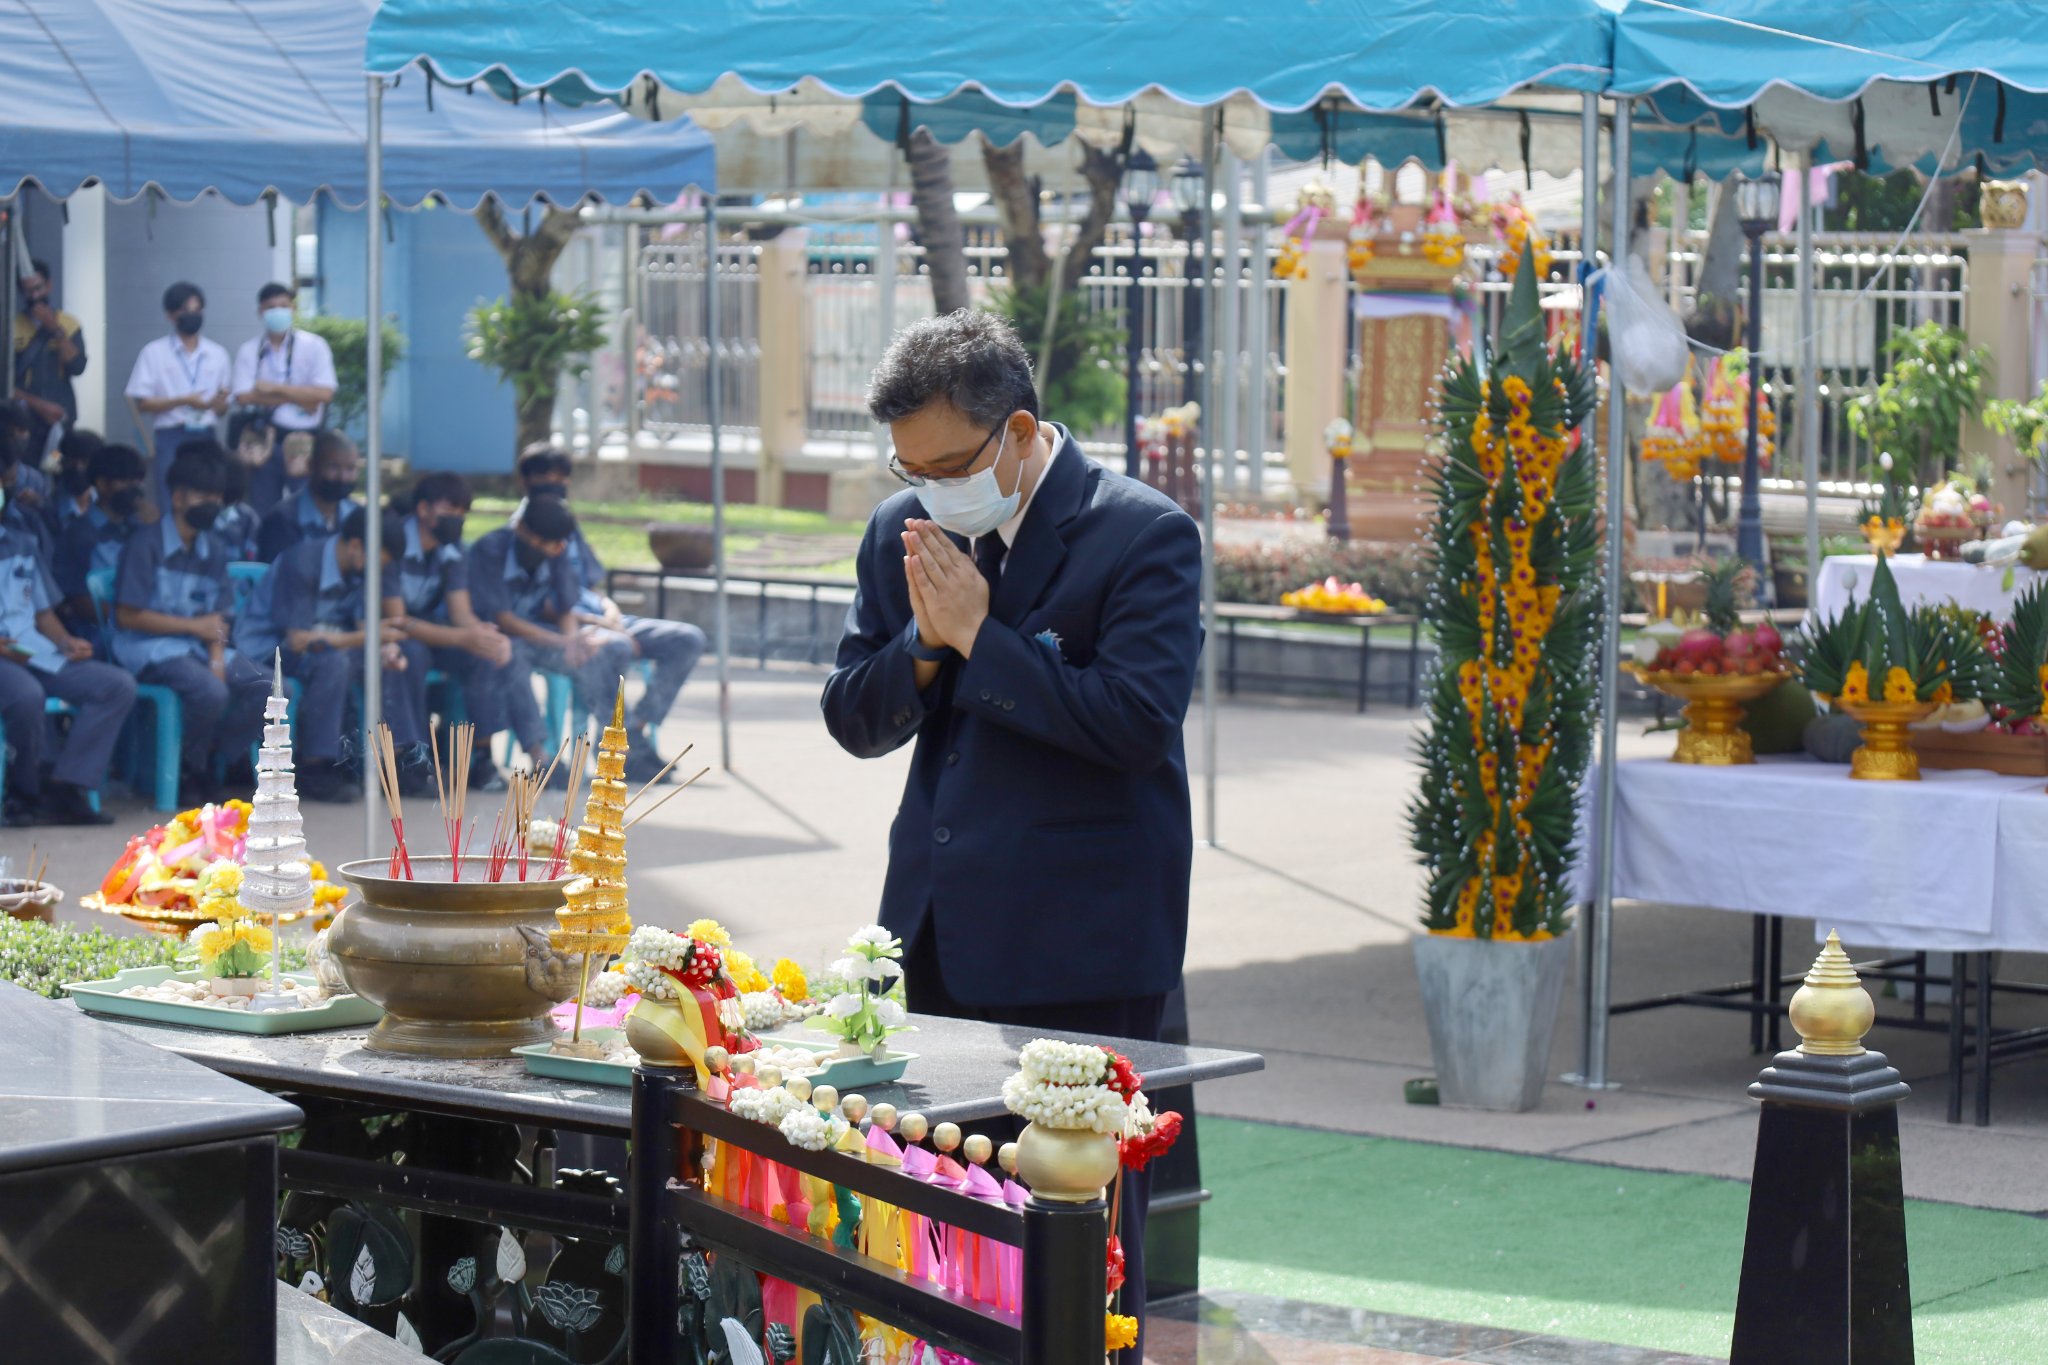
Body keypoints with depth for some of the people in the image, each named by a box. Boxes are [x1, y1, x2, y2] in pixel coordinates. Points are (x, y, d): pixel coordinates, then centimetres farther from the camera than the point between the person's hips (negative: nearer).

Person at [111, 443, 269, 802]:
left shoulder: (213, 552, 14)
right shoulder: (147, 543, -7)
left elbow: (217, 618, 9)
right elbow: (128, 616, -11)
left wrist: (218, 658, -12)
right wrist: (194, 626, -10)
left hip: (200, 647, 7)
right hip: (148, 648, -7)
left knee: (268, 687, -13)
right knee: (210, 690, -33)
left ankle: (222, 760, -1)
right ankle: (193, 770, -9)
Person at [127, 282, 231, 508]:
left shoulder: (217, 354, 11)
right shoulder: (154, 353, 3)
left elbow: (222, 408, 13)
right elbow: (142, 403, -3)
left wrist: (219, 403, -11)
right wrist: (183, 401, -14)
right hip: (170, 438, -3)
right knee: (170, 505, -8)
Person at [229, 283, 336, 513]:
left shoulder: (314, 345, 1)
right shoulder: (249, 351, 5)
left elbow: (324, 394, -9)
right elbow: (244, 397, -7)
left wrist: (276, 389, -10)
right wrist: (298, 398, -10)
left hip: (304, 440, -2)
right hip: (265, 440, 2)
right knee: (262, 511, 6)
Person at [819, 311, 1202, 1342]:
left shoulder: (1146, 535, -9)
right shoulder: (903, 532, 9)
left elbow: (1138, 722, -20)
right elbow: (854, 723, 10)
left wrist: (977, 637, -16)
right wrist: (925, 641, -10)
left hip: (1075, 945, -6)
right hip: (935, 930, 6)